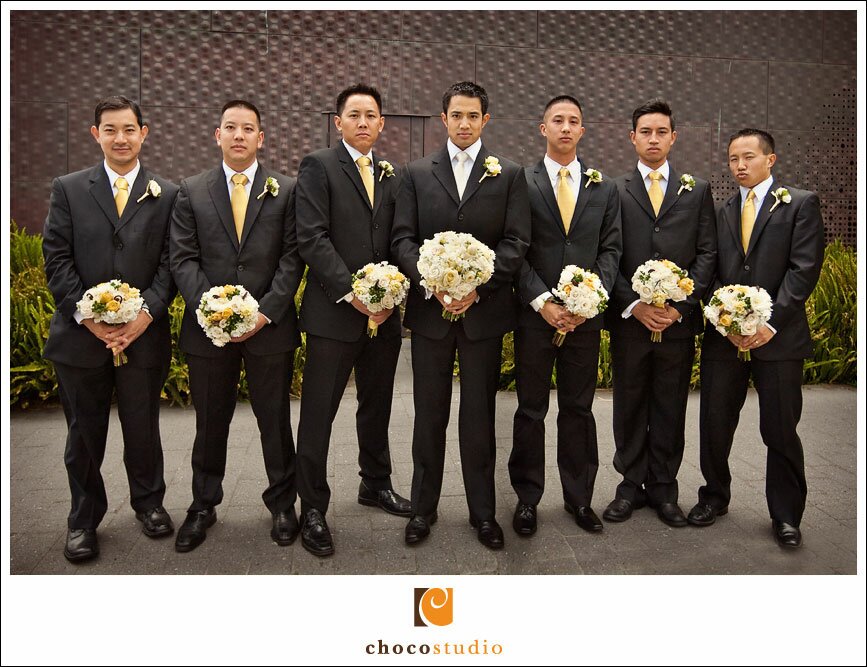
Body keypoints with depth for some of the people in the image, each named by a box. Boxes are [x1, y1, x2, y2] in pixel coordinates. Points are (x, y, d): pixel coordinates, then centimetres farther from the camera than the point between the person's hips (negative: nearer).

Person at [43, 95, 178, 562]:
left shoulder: (167, 195, 4)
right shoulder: (68, 189, 5)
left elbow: (170, 263, -1)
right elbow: (56, 260, 0)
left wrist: (146, 314, -14)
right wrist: (88, 317, -12)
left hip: (144, 333, 0)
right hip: (81, 333, 1)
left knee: (142, 427, 12)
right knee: (84, 433, 12)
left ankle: (148, 503, 34)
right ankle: (83, 519, 29)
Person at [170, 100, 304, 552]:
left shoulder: (286, 191, 3)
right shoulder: (191, 192, 7)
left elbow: (291, 259, -3)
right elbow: (183, 259, 1)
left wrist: (266, 312, -13)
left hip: (269, 326, -1)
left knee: (275, 421, 9)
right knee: (210, 423, 13)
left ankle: (282, 504, 26)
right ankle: (203, 506, 30)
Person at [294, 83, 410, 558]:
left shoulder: (391, 174, 14)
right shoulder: (318, 166, -2)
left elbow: (398, 241, 11)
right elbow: (311, 238, -12)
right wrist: (351, 291, -18)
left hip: (384, 312, 6)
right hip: (334, 311, -5)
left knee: (377, 406, 17)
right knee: (319, 413, 2)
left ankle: (376, 484, 34)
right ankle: (312, 509, 13)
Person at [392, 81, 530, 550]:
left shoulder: (509, 175, 6)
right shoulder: (417, 173, 9)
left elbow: (516, 243, -2)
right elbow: (403, 238, 2)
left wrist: (477, 286, -15)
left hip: (484, 312, -1)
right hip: (429, 309, 1)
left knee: (479, 417, 8)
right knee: (429, 415, 9)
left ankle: (483, 511, 21)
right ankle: (423, 508, 23)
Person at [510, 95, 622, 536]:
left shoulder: (605, 189, 10)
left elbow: (610, 249, 6)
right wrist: (542, 301, -14)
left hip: (585, 316, 2)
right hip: (534, 315, -2)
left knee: (578, 409, 10)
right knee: (531, 411, 7)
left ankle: (579, 498, 22)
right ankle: (527, 498, 19)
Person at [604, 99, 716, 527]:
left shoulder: (697, 190, 10)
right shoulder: (614, 191, 6)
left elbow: (706, 254, 5)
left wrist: (680, 305, -8)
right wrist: (633, 305, -11)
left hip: (679, 319, 1)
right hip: (628, 319, 0)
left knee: (670, 408, 7)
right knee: (629, 407, 7)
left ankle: (663, 489, 20)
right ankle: (631, 486, 20)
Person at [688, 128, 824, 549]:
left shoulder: (801, 204, 3)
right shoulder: (720, 213, 13)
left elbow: (804, 268, -7)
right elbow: (711, 273, 8)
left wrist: (770, 322, -15)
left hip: (779, 337, -3)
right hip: (724, 337, 3)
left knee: (781, 431, 4)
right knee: (714, 423, 8)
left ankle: (786, 516, 20)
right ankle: (715, 496, 28)